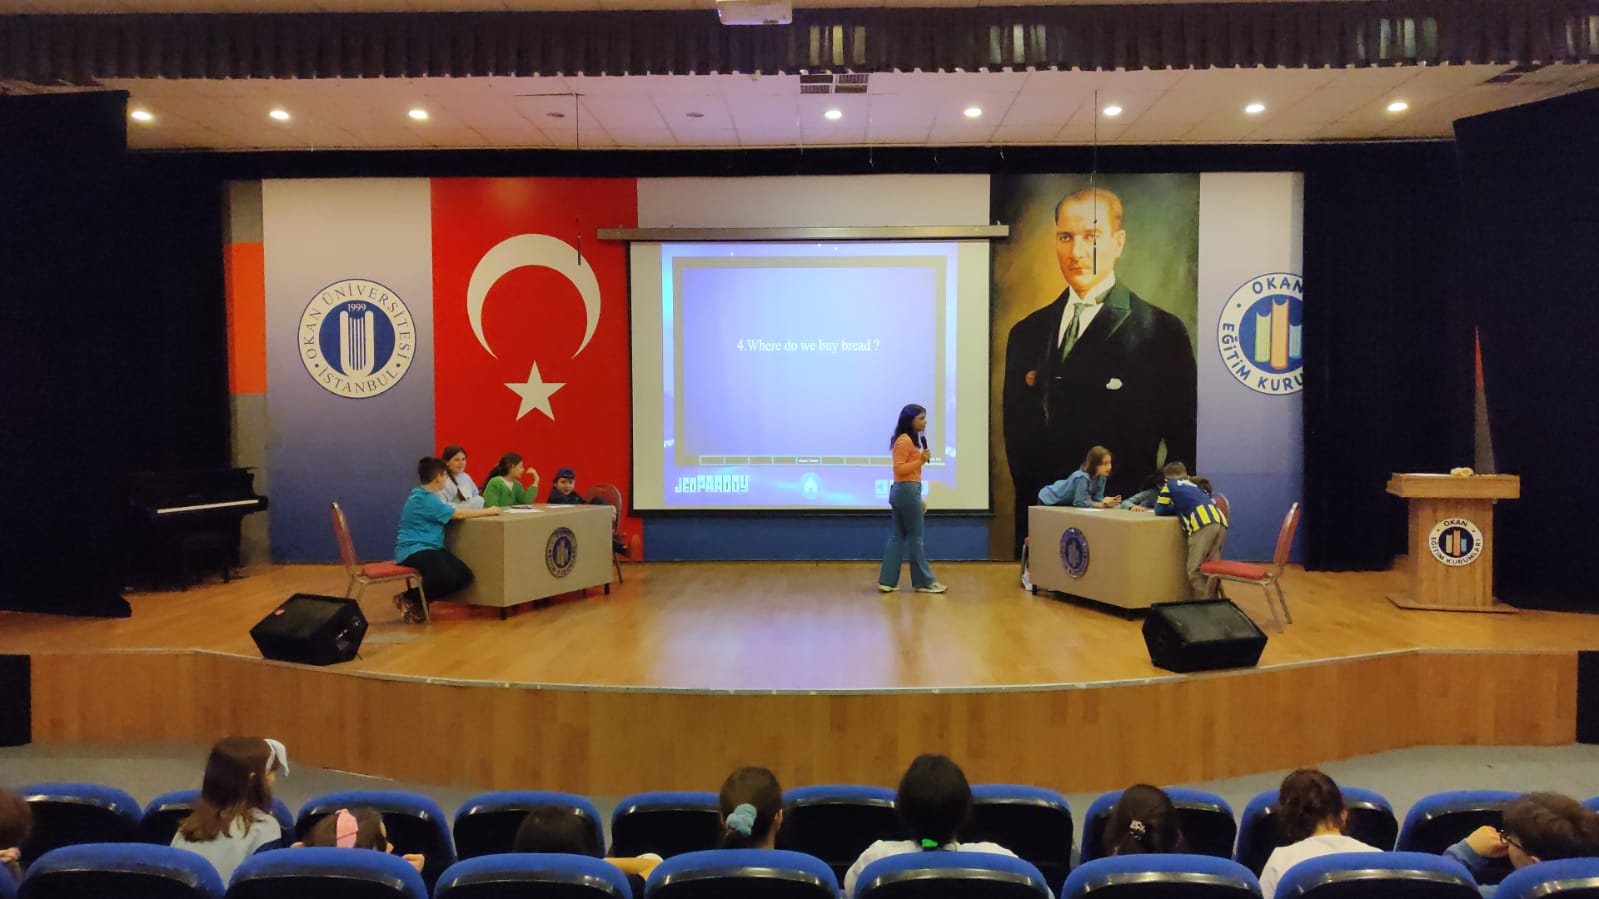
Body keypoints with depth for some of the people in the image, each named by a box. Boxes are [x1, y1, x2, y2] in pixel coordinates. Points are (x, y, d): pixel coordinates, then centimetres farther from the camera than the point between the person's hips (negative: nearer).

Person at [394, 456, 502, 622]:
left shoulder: (424, 496, 16)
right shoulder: (425, 499, -15)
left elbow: (450, 511, 21)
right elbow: (458, 514, -16)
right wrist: (489, 511, -8)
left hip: (430, 547, 10)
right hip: (414, 549, -10)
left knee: (465, 576, -7)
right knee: (445, 578, -35)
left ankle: (420, 600, 4)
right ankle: (408, 598, -9)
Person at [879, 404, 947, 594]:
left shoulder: (909, 440, 18)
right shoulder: (905, 440, -12)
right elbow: (899, 469, -19)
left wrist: (918, 499, 20)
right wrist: (920, 461, -19)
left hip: (902, 491, 10)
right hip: (907, 491, -10)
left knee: (898, 536, 9)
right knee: (915, 537, -2)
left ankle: (887, 581, 9)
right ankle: (924, 582, 6)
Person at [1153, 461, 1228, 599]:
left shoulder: (1169, 484, 22)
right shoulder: (1194, 485, 36)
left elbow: (1160, 510, 25)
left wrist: (1177, 508, 43)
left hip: (1203, 524, -6)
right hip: (1220, 522, 6)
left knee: (1195, 570, -3)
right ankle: (1211, 599, 12)